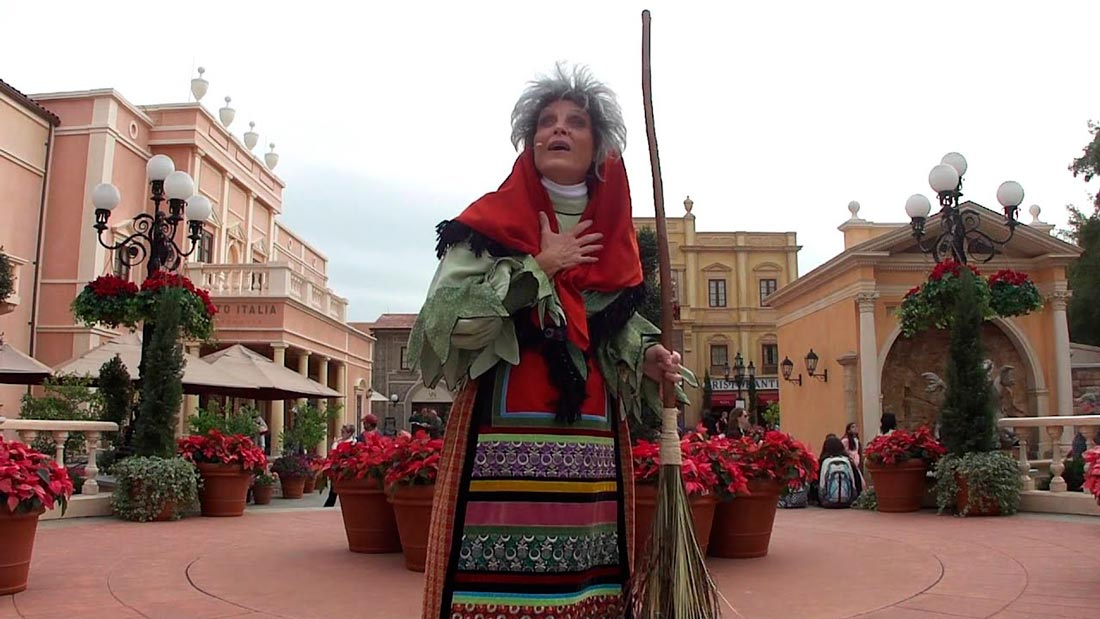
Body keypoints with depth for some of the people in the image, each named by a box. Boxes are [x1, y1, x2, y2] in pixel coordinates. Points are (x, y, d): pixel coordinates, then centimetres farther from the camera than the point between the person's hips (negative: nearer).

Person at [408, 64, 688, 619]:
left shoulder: (613, 238, 15)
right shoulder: (492, 222, 3)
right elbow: (446, 322, -8)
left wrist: (647, 359, 1)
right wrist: (539, 266, -9)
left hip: (593, 445, 4)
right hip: (502, 438, -4)